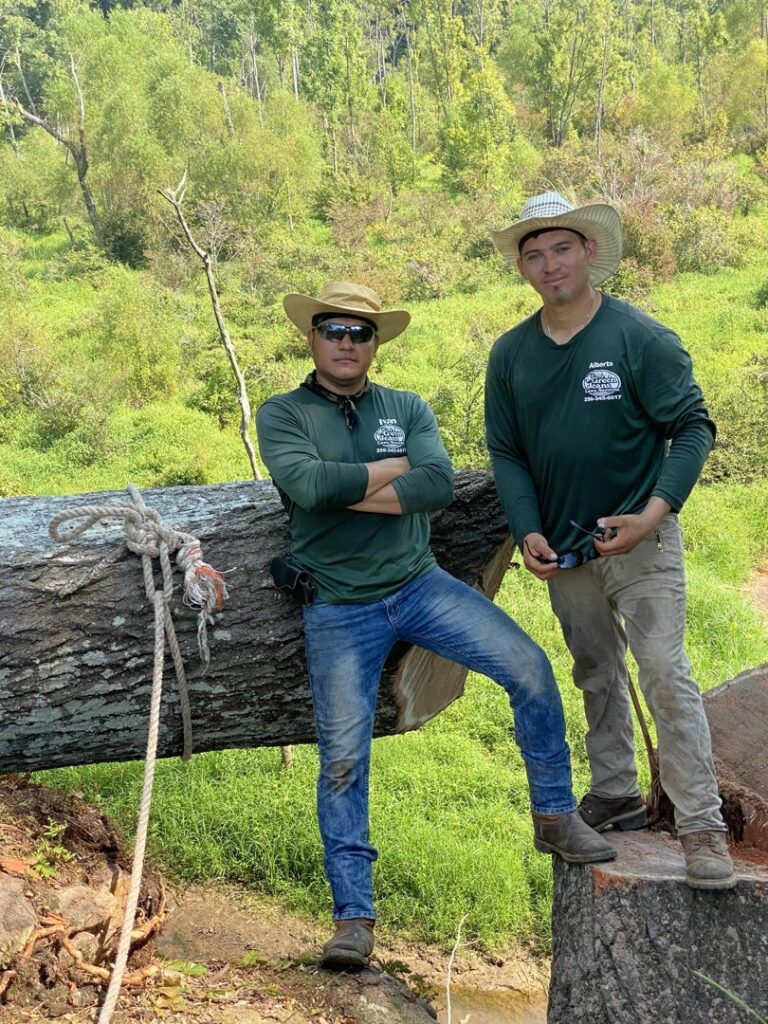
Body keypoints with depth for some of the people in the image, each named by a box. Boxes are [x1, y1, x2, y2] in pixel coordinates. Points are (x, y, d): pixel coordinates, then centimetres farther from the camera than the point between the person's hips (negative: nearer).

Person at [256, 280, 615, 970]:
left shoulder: (408, 409, 6)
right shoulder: (282, 415, -1)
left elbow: (439, 484, -12)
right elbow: (307, 483, -22)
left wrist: (344, 492, -15)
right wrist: (392, 469, -10)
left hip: (419, 584, 3)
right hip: (341, 610, -2)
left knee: (528, 666, -10)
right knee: (342, 759, -3)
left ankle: (556, 817, 9)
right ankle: (353, 916, 8)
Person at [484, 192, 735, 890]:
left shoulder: (641, 338, -11)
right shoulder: (510, 355, 2)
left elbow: (693, 428, -9)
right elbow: (506, 452, 7)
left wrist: (655, 511, -21)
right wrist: (528, 531, -6)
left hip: (640, 542, -5)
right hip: (564, 547, 5)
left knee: (665, 675, -11)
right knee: (597, 677, 17)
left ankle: (703, 828, -5)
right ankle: (616, 796, 34)